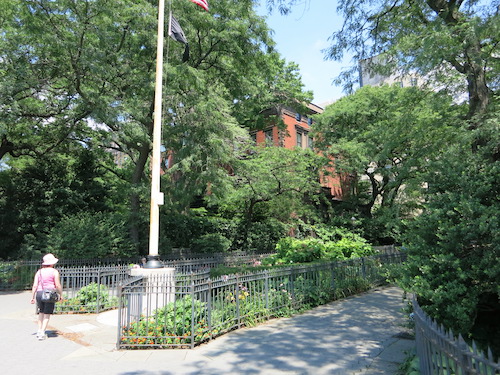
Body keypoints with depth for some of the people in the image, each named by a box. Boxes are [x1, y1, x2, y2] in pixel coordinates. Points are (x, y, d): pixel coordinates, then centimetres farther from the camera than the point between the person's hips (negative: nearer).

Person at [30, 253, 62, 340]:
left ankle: (39, 331, 22)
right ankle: (42, 333, 4)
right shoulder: (54, 271, -4)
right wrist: (61, 294, 5)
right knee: (47, 314, 6)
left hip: (39, 293, 5)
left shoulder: (39, 272, 9)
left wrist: (32, 297, 10)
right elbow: (58, 285, -7)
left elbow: (35, 285, 5)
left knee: (41, 313, 21)